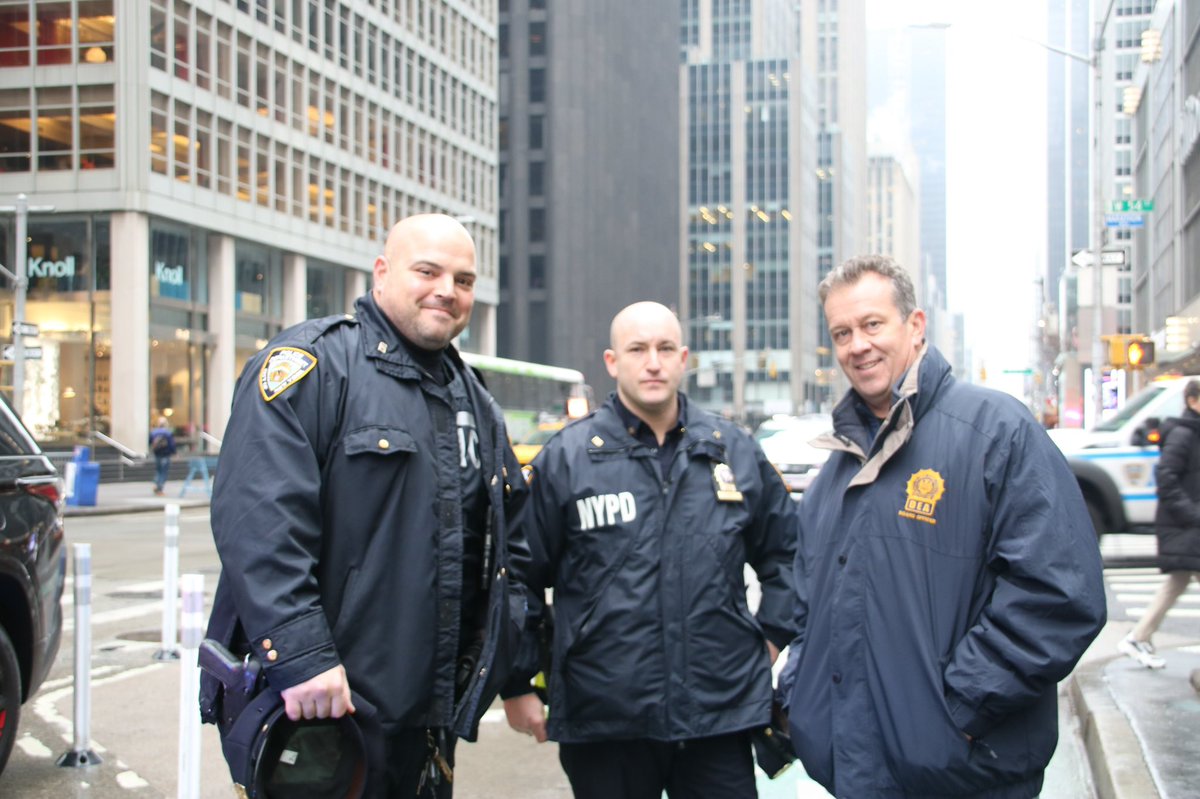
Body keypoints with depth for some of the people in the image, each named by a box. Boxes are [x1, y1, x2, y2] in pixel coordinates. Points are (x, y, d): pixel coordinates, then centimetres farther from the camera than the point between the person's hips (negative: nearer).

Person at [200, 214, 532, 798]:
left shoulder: (474, 402, 17)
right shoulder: (313, 363, -8)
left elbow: (513, 535, 24)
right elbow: (258, 519, -20)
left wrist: (520, 671, 14)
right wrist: (300, 656, -26)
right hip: (309, 707, -7)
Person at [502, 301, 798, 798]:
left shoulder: (735, 452, 8)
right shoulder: (565, 458, -2)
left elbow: (784, 549, 20)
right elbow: (520, 576, 1)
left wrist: (772, 636, 10)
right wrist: (517, 686, 3)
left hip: (722, 714, 2)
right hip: (604, 722, -2)